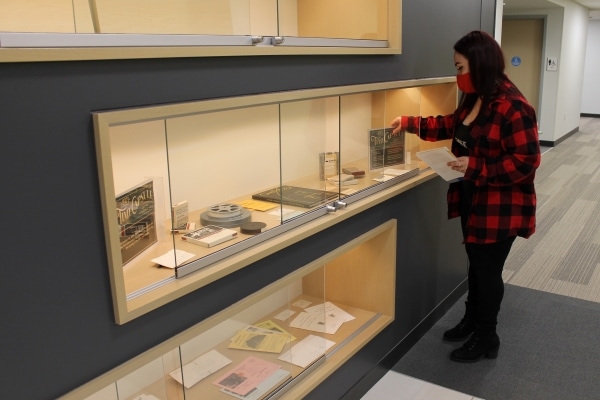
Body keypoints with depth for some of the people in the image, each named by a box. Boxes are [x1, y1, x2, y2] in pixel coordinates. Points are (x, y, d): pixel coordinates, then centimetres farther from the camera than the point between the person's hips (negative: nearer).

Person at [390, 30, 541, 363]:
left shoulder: (512, 107, -25)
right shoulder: (473, 99, 4)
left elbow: (526, 161, -25)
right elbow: (451, 126, 20)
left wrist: (475, 167, -27)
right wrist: (409, 123, 11)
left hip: (500, 207, -9)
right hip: (473, 199, 9)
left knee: (488, 270, 5)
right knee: (475, 264, 21)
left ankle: (486, 339, 24)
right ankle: (471, 321, 41)